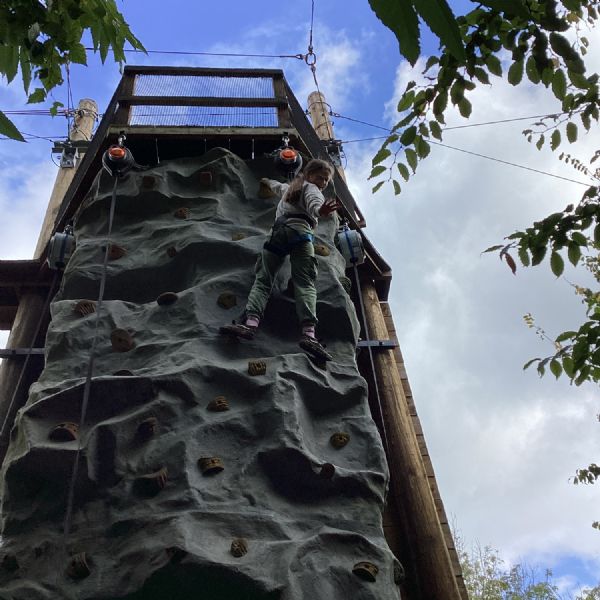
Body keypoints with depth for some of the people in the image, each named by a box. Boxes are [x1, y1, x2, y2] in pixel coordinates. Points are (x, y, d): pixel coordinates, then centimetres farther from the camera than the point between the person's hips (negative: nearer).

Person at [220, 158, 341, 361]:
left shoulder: (288, 187, 37)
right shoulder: (310, 188, 15)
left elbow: (274, 185, 61)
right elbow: (314, 203, -10)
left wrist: (267, 183, 84)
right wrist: (320, 211, -32)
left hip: (277, 232, 6)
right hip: (299, 231, -6)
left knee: (262, 280, -3)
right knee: (305, 283, -18)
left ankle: (251, 322, -25)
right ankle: (308, 333, -35)